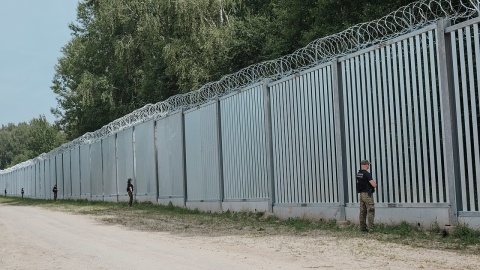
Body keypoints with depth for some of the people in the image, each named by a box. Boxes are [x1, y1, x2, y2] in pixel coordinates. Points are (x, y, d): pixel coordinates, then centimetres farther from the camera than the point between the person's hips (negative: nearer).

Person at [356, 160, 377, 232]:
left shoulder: (358, 174, 7)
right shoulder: (366, 174, -17)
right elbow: (374, 185, -20)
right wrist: (375, 183, 3)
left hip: (361, 194, 8)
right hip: (368, 194, -8)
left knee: (363, 212, 9)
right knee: (371, 211, -5)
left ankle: (362, 227, 10)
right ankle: (370, 227, -8)